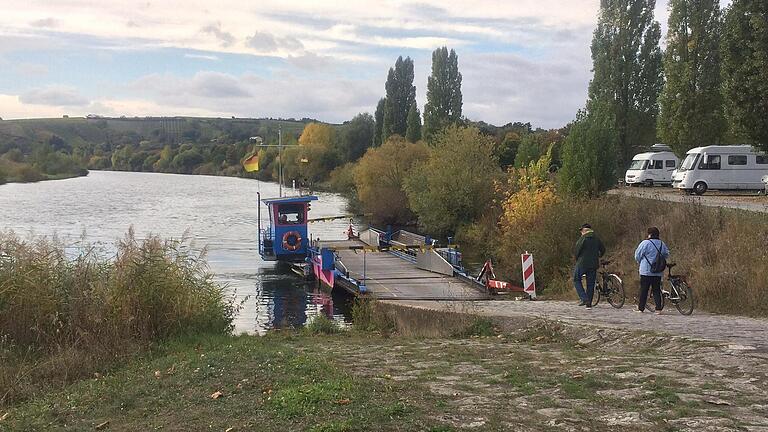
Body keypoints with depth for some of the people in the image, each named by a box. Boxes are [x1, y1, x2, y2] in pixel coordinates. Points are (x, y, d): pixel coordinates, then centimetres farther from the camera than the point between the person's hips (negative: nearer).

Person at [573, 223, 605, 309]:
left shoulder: (582, 239, -10)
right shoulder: (596, 239, 7)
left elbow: (576, 252, -12)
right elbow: (603, 249, 14)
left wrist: (577, 260, 6)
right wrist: (598, 257, 32)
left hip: (582, 263, -5)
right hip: (594, 264, 5)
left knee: (576, 280, 10)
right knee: (590, 284, 10)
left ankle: (584, 299, -6)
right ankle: (589, 304, 11)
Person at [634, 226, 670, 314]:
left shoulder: (645, 243, -10)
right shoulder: (662, 244, 5)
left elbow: (637, 255, -4)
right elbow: (667, 255, 16)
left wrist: (640, 262, 16)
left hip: (646, 271, -4)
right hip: (658, 272, 4)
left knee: (643, 290, 2)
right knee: (656, 290, 8)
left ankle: (640, 308, 6)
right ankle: (658, 308, 3)